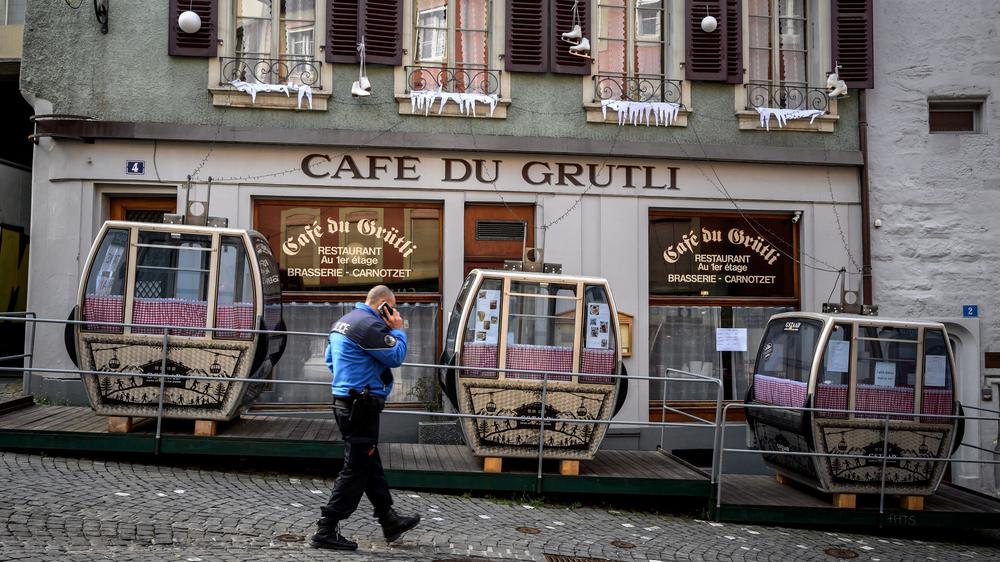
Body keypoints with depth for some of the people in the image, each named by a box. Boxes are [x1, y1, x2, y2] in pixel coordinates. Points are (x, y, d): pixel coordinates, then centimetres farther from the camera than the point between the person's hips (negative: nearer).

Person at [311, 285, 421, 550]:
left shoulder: (342, 321, 15)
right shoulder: (370, 325, -17)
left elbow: (330, 360, 22)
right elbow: (395, 357, -15)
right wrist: (398, 329, -3)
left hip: (344, 402, 11)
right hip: (362, 406, -11)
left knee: (371, 465, 17)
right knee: (355, 470, -3)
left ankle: (390, 521, 28)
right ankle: (326, 531, 1)